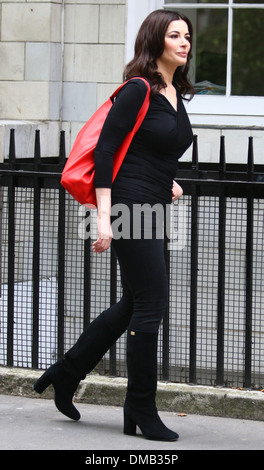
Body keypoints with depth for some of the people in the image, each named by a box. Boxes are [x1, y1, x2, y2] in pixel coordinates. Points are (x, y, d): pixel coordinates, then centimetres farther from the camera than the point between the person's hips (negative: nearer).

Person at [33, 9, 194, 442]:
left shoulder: (176, 94, 13)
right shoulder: (138, 90, -12)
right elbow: (105, 150, -15)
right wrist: (104, 216, -19)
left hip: (151, 208, 9)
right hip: (129, 206, -9)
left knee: (134, 305, 15)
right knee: (150, 304, -7)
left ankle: (66, 374, 27)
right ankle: (141, 410, 1)